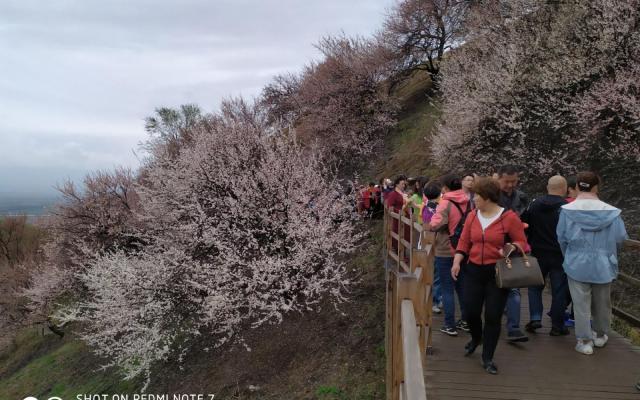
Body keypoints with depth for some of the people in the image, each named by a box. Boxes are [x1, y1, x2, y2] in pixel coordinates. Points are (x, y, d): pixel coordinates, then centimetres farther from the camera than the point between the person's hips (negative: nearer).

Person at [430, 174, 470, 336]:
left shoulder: (446, 203, -17)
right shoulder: (467, 202, 2)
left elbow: (436, 224, -28)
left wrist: (430, 225, -8)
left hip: (445, 251, -6)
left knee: (447, 289, 3)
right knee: (461, 286, 19)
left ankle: (450, 325, 8)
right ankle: (466, 321, 27)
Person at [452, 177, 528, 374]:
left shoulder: (509, 217, -11)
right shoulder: (472, 215, 3)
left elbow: (522, 243, -5)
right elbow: (464, 241, 5)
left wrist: (511, 248, -26)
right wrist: (457, 262, -6)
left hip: (498, 273, -4)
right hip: (474, 271, 4)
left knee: (493, 316, 1)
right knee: (470, 312, 6)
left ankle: (488, 358, 18)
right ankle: (476, 338, 40)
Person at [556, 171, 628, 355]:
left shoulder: (567, 210, -13)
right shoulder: (610, 211, -10)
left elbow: (562, 238, -5)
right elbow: (621, 237, -5)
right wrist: (605, 249, 16)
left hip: (577, 264, -2)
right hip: (603, 264, 2)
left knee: (581, 304, 6)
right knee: (602, 302, 19)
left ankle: (584, 340, 10)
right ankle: (600, 335, 35)